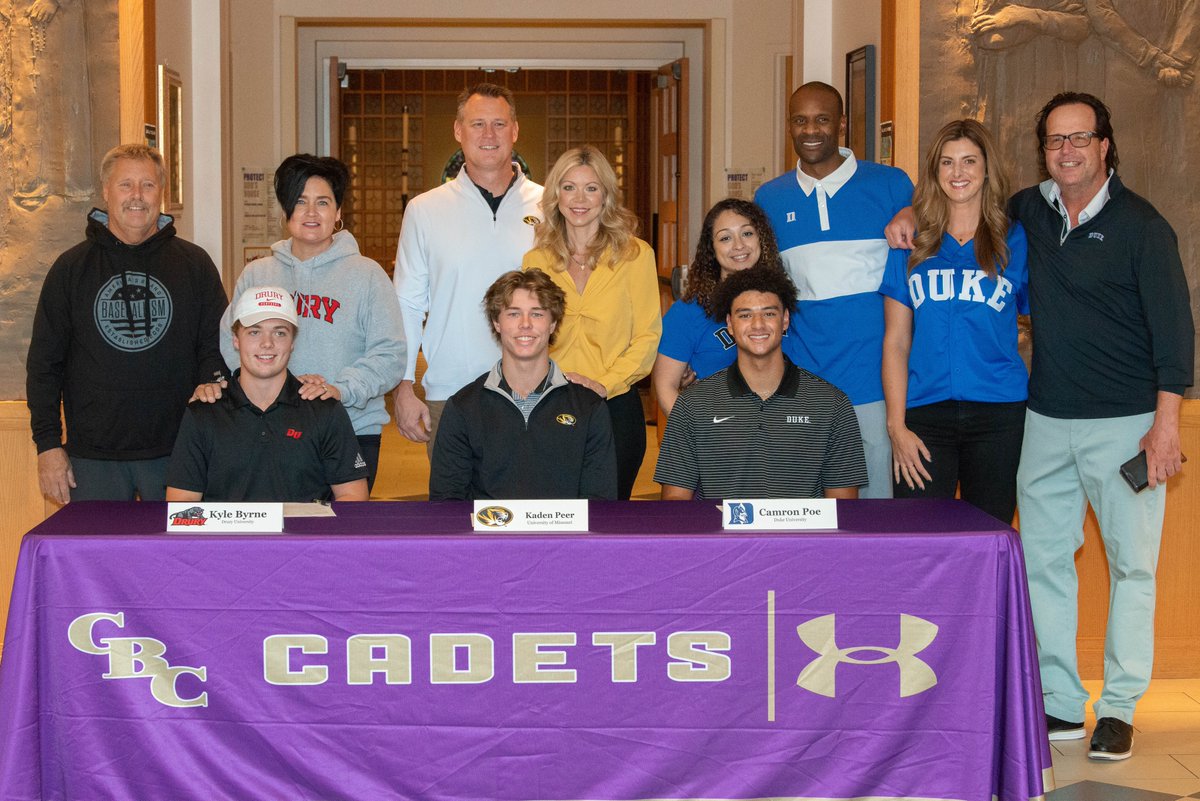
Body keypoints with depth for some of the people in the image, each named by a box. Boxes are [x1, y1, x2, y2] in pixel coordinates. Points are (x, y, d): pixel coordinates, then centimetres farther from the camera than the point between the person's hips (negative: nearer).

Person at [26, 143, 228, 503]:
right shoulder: (71, 268, 6)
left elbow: (217, 349, 7)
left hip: (176, 451, 0)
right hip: (92, 457, 0)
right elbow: (44, 362, 8)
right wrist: (48, 444, -1)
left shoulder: (195, 264, 6)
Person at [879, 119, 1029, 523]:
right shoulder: (911, 245, 8)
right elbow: (896, 342, 6)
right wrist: (896, 425, -2)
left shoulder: (1015, 242, 8)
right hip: (924, 416, 0)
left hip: (999, 414, 0)